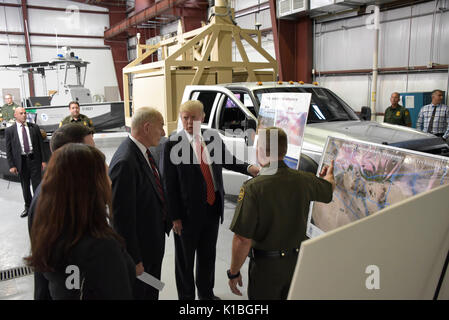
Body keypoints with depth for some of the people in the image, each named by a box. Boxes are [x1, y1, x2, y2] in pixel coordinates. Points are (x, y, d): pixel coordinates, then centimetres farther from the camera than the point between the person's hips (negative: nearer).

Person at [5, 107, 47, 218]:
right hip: (21, 161, 0)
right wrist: (11, 165, -3)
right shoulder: (9, 130, 1)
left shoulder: (34, 127, 3)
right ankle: (28, 207, 26)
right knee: (25, 186, 11)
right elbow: (8, 149, 2)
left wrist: (44, 160, 0)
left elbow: (41, 144, 4)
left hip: (34, 159, 0)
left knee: (37, 184, 1)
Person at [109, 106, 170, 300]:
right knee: (138, 293, 14)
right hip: (139, 247, -9)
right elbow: (122, 216, -26)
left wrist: (165, 222, 13)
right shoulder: (125, 162, -28)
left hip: (154, 240, 9)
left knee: (152, 293, 26)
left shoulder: (143, 152, 1)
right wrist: (133, 259, -21)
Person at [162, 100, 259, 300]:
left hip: (213, 207, 5)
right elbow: (169, 183, -13)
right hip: (188, 211, -5)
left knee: (208, 254, 22)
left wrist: (249, 168, -7)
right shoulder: (173, 144, -14)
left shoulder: (213, 138, 1)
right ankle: (186, 296, 36)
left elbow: (227, 160, 13)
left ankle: (206, 293, 44)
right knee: (185, 258, 14)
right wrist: (175, 216, -14)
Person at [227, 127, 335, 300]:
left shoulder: (252, 188, -24)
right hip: (297, 260, 5)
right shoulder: (304, 180, -9)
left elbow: (242, 240, -25)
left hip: (266, 266, -4)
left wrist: (234, 272, -10)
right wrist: (329, 173, 38)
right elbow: (329, 188, 15)